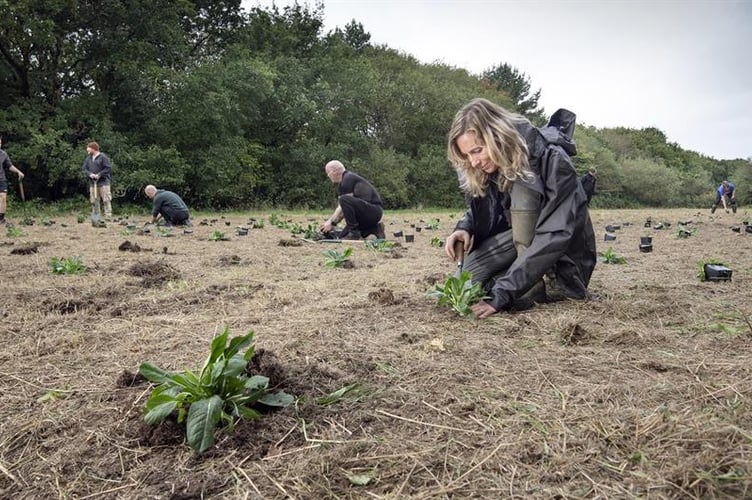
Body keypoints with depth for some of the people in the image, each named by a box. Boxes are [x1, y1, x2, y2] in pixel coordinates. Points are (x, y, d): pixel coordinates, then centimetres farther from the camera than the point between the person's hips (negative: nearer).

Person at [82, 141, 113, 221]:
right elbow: (85, 169, 14)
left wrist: (99, 175, -14)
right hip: (92, 183, 6)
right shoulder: (88, 158, 14)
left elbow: (108, 168, -10)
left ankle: (108, 216, -8)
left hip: (103, 182, -6)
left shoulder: (103, 157, -5)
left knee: (106, 200, -8)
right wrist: (90, 174, -7)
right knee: (93, 201, 6)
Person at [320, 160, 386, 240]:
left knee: (344, 200, -29)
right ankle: (374, 228, 10)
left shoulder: (348, 178, -12)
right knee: (342, 236, 7)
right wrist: (329, 222, 5)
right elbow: (342, 209, 15)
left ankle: (354, 232, -17)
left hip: (374, 210, -10)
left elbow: (345, 203, -17)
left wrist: (332, 223, -14)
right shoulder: (342, 184, 17)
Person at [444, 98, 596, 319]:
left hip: (561, 262, -6)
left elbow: (553, 236, -34)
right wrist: (465, 228, -18)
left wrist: (501, 295, -40)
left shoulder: (552, 160, -27)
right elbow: (480, 210, 7)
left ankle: (533, 286, -15)